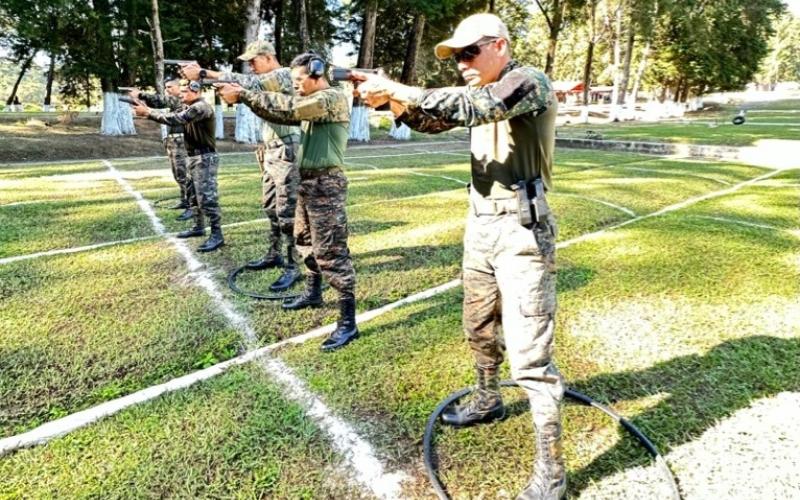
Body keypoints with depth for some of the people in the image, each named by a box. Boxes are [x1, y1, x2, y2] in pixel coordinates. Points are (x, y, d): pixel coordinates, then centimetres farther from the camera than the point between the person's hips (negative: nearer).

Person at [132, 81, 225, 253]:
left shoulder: (201, 107, -17)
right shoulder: (187, 108, 15)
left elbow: (176, 119, -24)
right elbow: (170, 115, 9)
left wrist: (148, 113, -21)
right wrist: (148, 110, -6)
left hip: (205, 158, -10)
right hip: (193, 157, 10)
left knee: (207, 197, -12)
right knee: (194, 195, 17)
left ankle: (217, 235, -9)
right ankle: (199, 227, 29)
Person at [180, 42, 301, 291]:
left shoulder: (283, 75, -13)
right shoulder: (266, 82, 20)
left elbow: (246, 84, -23)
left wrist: (203, 72, -23)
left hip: (286, 155, -10)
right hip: (270, 154, 10)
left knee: (287, 212, -7)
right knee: (271, 209, 15)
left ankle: (294, 266, 0)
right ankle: (273, 256, 28)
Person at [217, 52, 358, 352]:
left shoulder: (333, 98, -14)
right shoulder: (312, 102, 17)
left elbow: (287, 109, -23)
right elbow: (283, 114, 11)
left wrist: (243, 95, -18)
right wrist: (245, 97, -2)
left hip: (326, 185, -10)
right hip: (307, 183, 10)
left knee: (331, 252, -10)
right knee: (305, 241, 21)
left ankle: (348, 322, -6)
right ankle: (313, 293, 40)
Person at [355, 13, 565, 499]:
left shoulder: (530, 82, -12)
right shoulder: (480, 90, 13)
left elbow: (472, 108, -27)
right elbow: (430, 119, 9)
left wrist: (395, 88, -23)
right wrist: (391, 97, -10)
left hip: (521, 232, -8)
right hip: (481, 225, 9)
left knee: (530, 352, -7)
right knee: (480, 329, 21)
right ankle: (488, 401, 45)